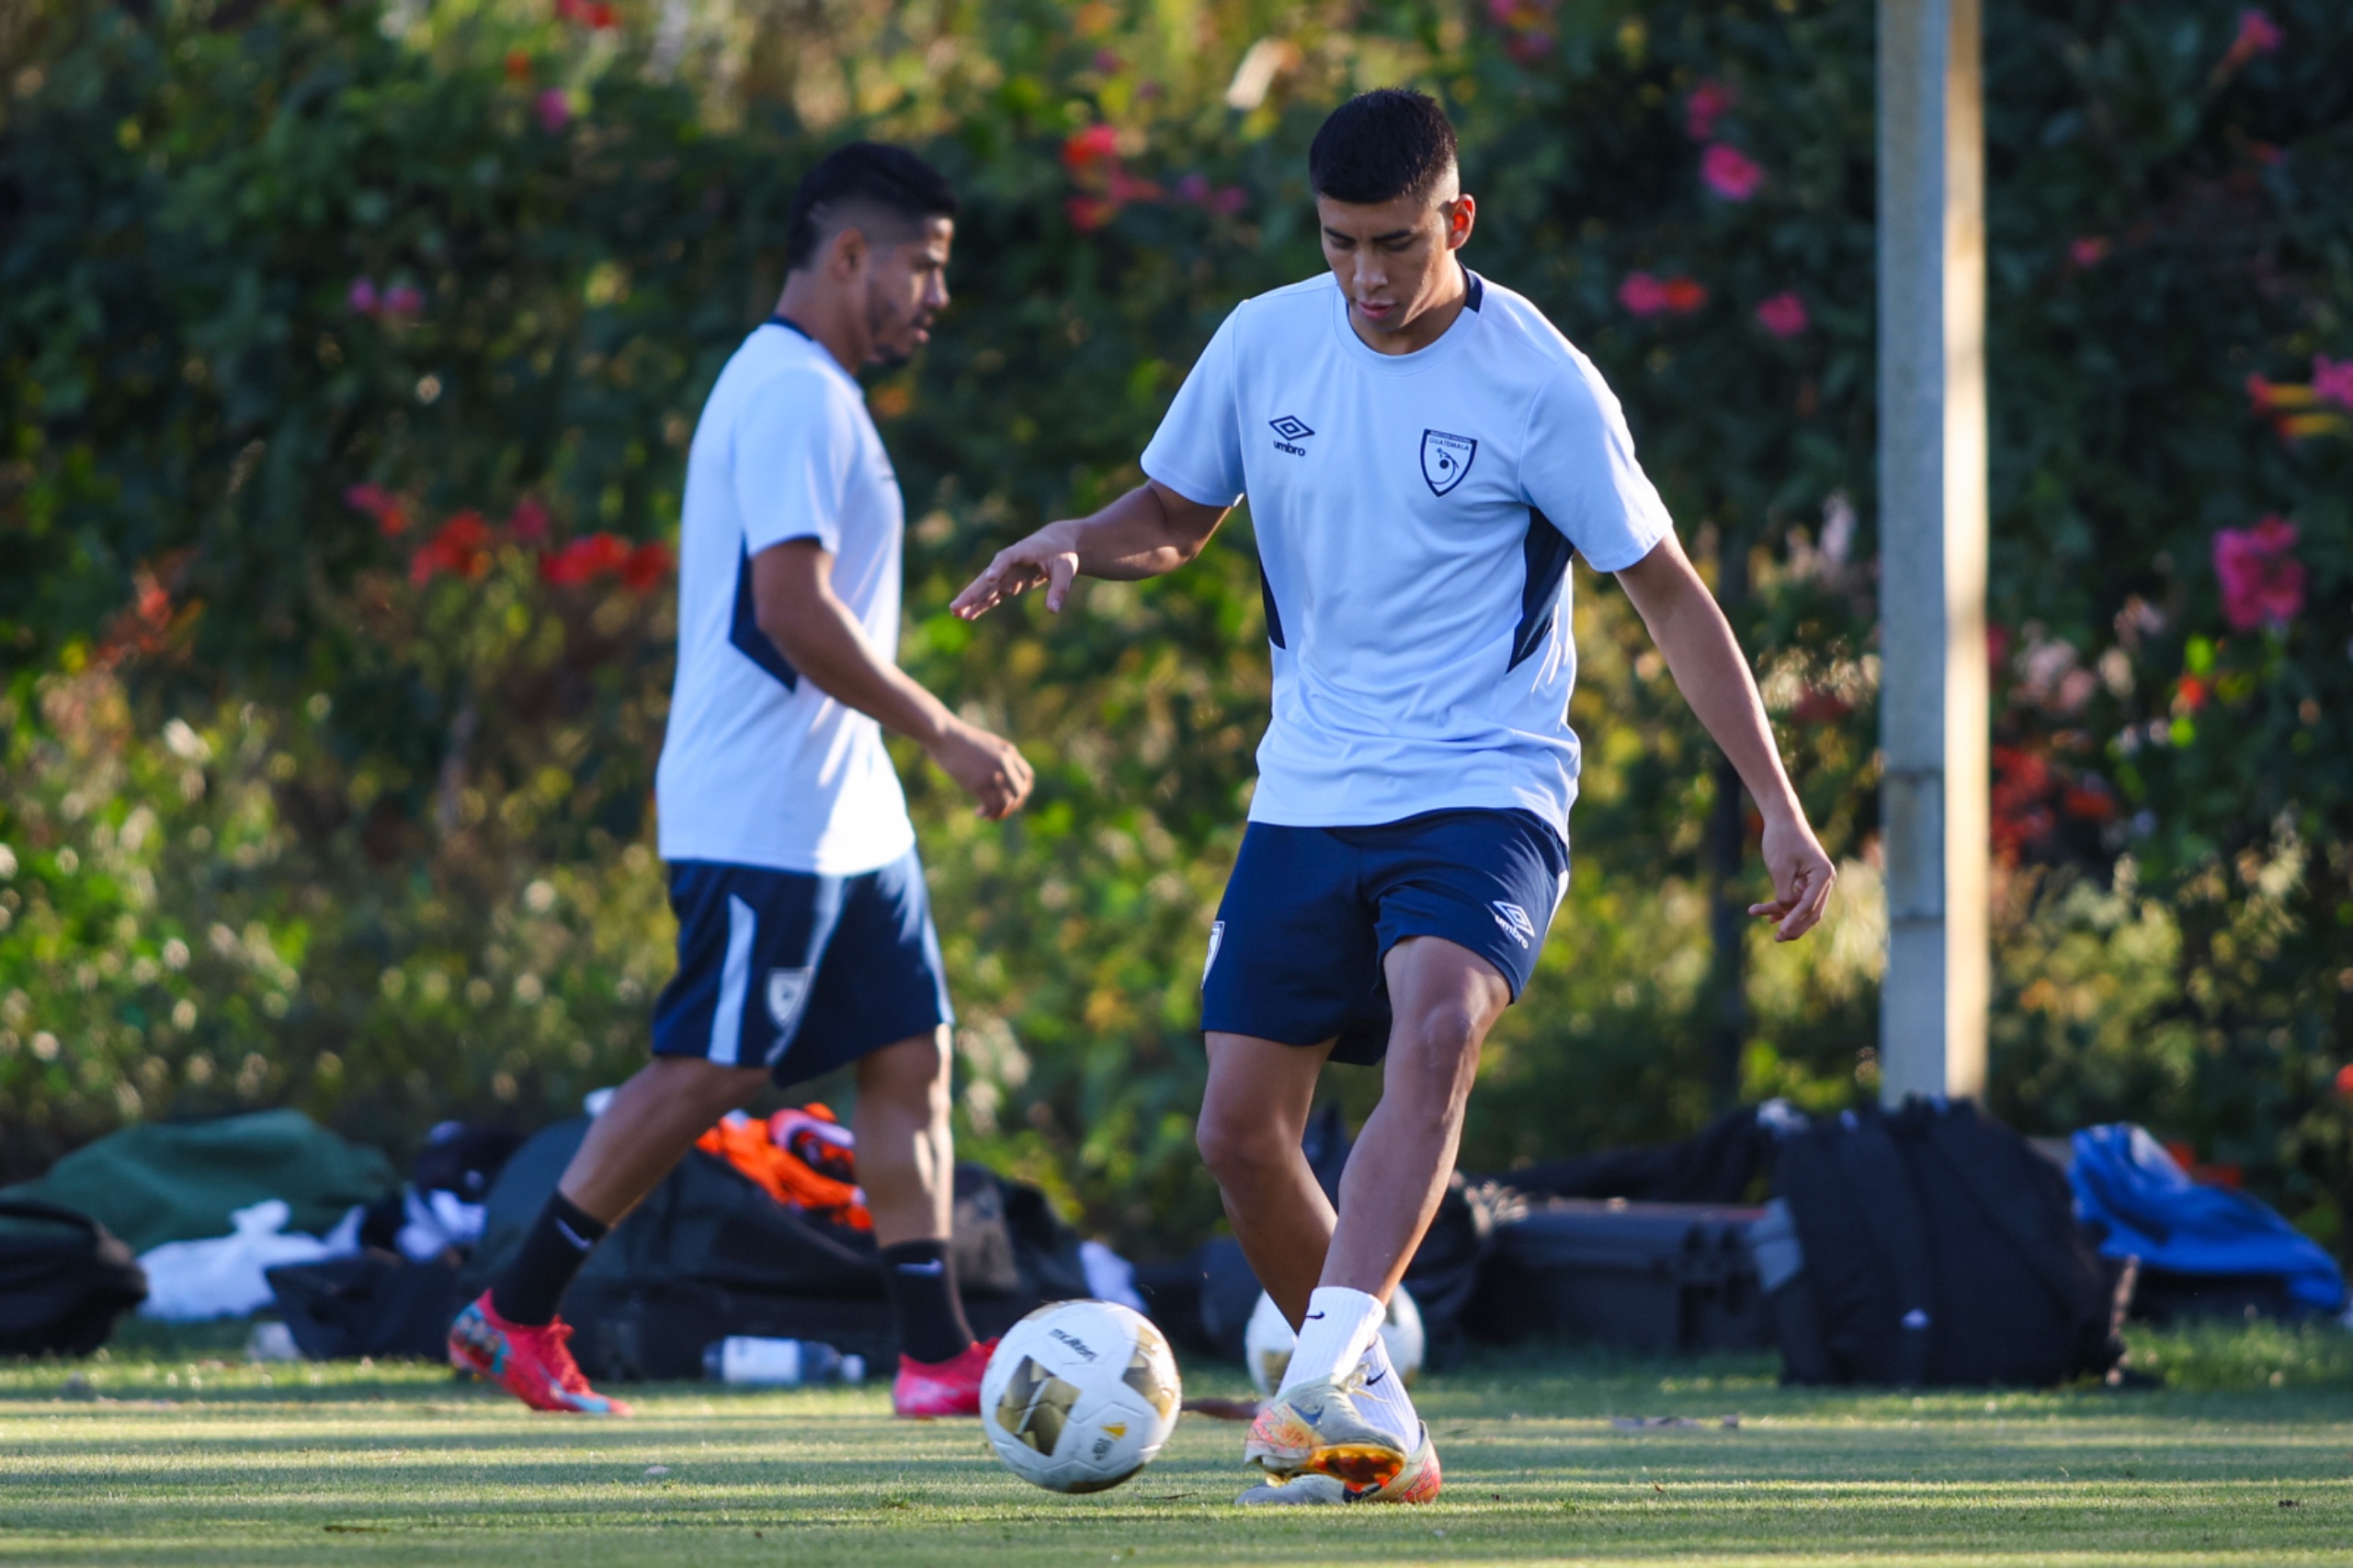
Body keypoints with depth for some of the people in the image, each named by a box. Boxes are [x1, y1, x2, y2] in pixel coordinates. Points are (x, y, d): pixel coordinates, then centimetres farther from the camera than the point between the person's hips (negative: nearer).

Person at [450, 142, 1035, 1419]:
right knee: (706, 1068, -7)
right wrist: (944, 734, -18)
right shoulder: (793, 394, -14)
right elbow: (791, 606, -22)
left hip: (844, 813, 10)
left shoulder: (808, 391, 18)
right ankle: (512, 1315, 0)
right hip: (763, 819, -10)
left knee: (910, 1057, 5)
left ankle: (936, 1356, 3)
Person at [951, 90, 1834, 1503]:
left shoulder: (1539, 384, -11)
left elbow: (1669, 593, -5)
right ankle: (1374, 1435, 17)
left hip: (1482, 792, -5)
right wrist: (1075, 546, -7)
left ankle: (1327, 1372, -43)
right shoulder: (1265, 343, 1)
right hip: (1308, 797, 5)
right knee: (1241, 1132, 0)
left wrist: (1780, 810, -9)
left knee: (1435, 1032, -32)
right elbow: (1173, 517, 17)